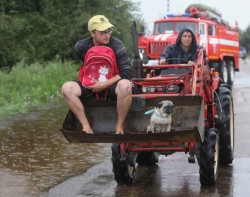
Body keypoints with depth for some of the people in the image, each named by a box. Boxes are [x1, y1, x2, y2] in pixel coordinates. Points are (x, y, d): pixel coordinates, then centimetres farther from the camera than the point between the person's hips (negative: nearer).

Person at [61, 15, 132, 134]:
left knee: (126, 86, -38)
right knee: (67, 88, -25)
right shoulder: (81, 46, -7)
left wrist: (104, 84, -22)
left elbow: (127, 72, -18)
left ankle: (119, 126, -20)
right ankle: (86, 127, -23)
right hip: (91, 85, 3)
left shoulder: (116, 45, -14)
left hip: (112, 84, -3)